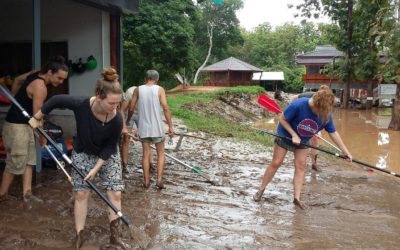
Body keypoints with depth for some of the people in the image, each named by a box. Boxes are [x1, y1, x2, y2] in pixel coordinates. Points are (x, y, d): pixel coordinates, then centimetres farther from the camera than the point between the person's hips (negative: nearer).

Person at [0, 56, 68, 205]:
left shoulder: (36, 74, 3)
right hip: (17, 126, -10)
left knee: (29, 160, 12)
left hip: (25, 125, 10)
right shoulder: (40, 87, -25)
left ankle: (27, 193, 18)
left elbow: (18, 80, 21)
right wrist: (42, 138, -9)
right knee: (15, 163, 1)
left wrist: (14, 98, 27)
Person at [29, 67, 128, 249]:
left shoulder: (117, 119, -30)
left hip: (108, 156, 0)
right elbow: (56, 100, -14)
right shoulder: (81, 105, -32)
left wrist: (96, 168, -19)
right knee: (81, 194, 4)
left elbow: (110, 146, -17)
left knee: (115, 194, -1)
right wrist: (37, 118, -2)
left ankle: (115, 235, 15)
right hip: (82, 154, 0)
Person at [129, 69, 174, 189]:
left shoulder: (138, 90, 3)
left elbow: (131, 108, 6)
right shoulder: (159, 89, -3)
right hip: (157, 127, -2)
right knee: (160, 154, 11)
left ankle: (146, 181, 13)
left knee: (146, 154, 11)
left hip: (143, 127, 2)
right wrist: (170, 126, -6)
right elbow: (165, 108, -10)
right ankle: (159, 179, 2)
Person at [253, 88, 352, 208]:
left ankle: (297, 198, 2)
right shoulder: (298, 105, -35)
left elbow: (333, 133, -11)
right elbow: (282, 119, -23)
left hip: (302, 141, 4)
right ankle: (261, 190, 14)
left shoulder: (326, 115, -21)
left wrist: (345, 151, -11)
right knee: (276, 163, 0)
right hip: (285, 135, -4)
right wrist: (294, 135, -28)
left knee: (300, 166, -2)